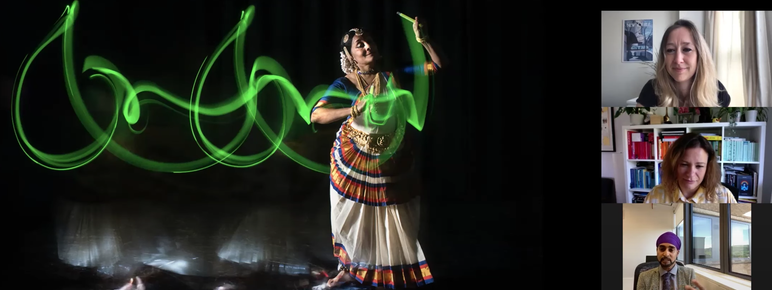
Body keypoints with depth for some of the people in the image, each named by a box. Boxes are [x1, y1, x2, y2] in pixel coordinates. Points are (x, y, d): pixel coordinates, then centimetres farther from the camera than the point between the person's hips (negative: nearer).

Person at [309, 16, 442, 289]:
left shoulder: (393, 77, -3)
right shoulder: (344, 85, -10)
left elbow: (438, 66, -3)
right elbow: (316, 115, -24)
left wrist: (422, 39, -18)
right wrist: (354, 109, -36)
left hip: (393, 163, 2)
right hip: (354, 162, -1)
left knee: (399, 222, 9)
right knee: (352, 218, 11)